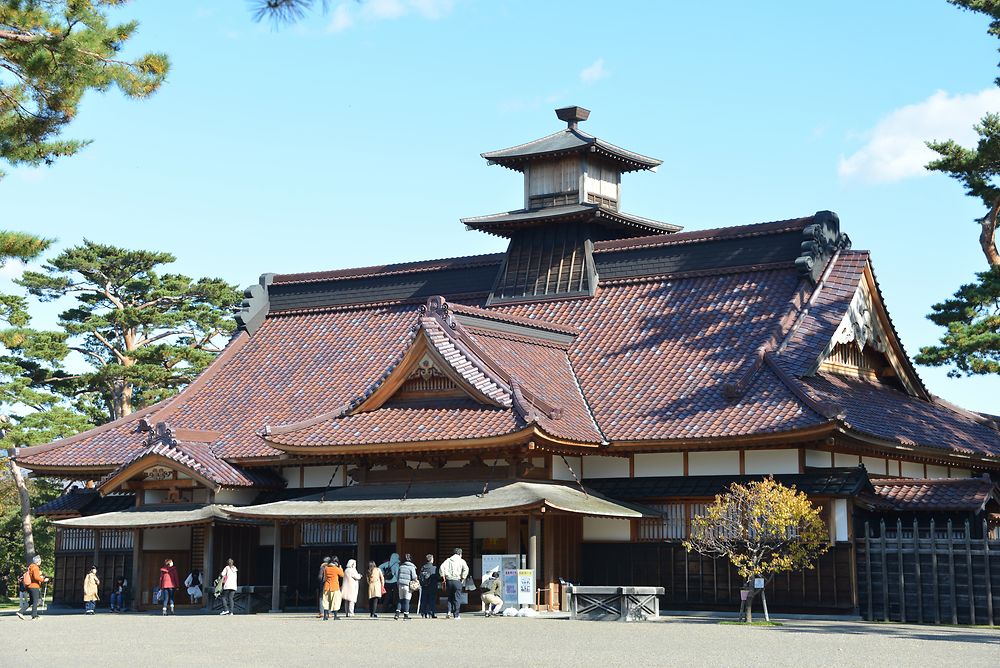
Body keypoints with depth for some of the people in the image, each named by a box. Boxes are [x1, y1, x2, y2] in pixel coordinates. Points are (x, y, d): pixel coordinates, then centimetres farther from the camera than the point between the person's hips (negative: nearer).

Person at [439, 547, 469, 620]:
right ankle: (456, 615, 4)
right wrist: (463, 578, -6)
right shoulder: (461, 561, 2)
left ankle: (449, 611, 1)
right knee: (457, 598, 4)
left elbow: (442, 567, -3)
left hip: (449, 581, 3)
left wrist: (443, 578, 2)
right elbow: (466, 569, -14)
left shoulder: (448, 560, 9)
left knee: (450, 597, 17)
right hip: (457, 581, -3)